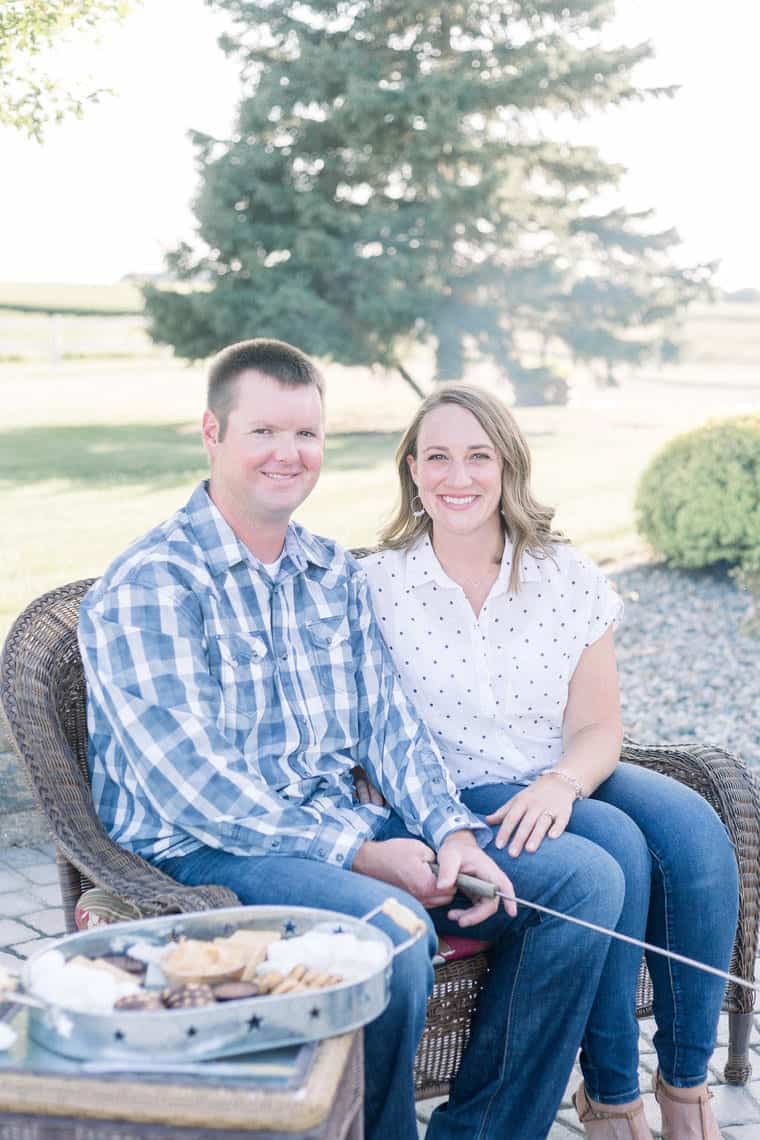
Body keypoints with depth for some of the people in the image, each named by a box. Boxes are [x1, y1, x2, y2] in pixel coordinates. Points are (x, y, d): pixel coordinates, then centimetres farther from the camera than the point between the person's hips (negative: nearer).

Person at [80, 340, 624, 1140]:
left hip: (350, 831, 7)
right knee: (391, 930, -36)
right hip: (204, 854, -7)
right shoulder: (146, 587, -10)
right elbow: (191, 788, -17)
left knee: (588, 878, -4)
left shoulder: (336, 576, 14)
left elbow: (390, 724, 11)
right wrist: (359, 857, -20)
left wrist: (453, 832, -7)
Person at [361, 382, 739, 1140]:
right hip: (454, 803, -3)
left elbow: (598, 726, 1)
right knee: (614, 851, -30)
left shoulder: (566, 578, 4)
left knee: (691, 830, -25)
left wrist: (561, 785, -19)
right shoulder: (375, 587, -4)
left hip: (563, 786, 4)